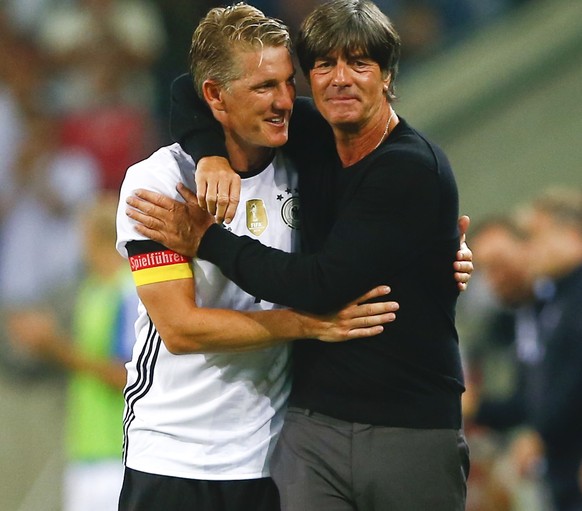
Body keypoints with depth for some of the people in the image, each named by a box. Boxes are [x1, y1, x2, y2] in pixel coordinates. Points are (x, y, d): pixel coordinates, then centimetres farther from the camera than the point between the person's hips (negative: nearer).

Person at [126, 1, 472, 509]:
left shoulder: (414, 170, -13)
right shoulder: (311, 137, 6)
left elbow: (324, 284, -18)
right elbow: (196, 91, 16)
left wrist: (207, 240, -8)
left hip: (411, 429, -5)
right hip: (312, 424, 5)